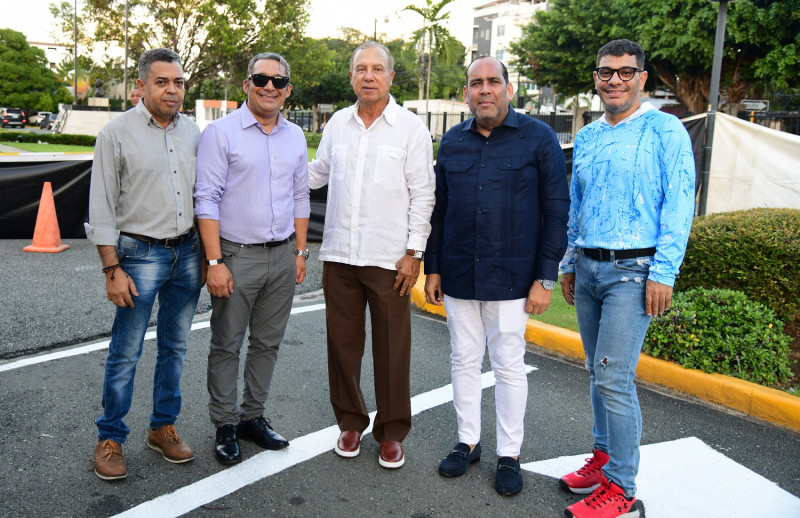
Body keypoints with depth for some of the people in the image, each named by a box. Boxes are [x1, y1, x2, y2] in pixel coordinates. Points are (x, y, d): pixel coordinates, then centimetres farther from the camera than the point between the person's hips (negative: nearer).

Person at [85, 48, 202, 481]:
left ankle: (163, 428, 27)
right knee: (125, 353, 1)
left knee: (175, 347, 12)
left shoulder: (193, 133, 8)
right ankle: (110, 438, 17)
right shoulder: (117, 133, -5)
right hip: (140, 254, -4)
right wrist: (112, 269, -12)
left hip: (187, 253, 4)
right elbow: (102, 207, -6)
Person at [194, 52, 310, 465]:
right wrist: (215, 261, -15)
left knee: (267, 342, 13)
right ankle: (225, 426, 19)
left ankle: (253, 416, 28)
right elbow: (207, 199, -10)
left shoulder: (295, 136, 11)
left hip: (282, 256, 5)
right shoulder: (221, 132, -6)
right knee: (226, 345, 5)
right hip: (237, 255, -5)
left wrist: (300, 251, 12)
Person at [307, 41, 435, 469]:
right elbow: (316, 173, 22)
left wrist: (414, 252, -9)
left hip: (389, 258, -3)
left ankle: (392, 432, 20)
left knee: (392, 349, 4)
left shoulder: (411, 128, -1)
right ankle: (351, 422, 29)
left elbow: (422, 194, -3)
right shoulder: (337, 123, 10)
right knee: (342, 342, 11)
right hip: (339, 255, 4)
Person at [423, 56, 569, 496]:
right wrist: (432, 268, 9)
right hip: (457, 277, 4)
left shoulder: (538, 138, -4)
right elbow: (438, 208, 13)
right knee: (464, 361, 12)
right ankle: (468, 441, 29)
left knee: (508, 366, 6)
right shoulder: (452, 141, 8)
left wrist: (545, 278, -9)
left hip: (511, 278, -3)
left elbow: (556, 211, -5)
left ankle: (509, 454, 22)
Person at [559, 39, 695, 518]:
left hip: (633, 270, -6)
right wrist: (569, 264, 19)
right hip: (588, 267, 7)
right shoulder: (586, 138, 15)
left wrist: (664, 272, -16)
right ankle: (605, 458, 27)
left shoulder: (665, 130, -4)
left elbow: (679, 204, -10)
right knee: (599, 373, 13)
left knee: (614, 377, -10)